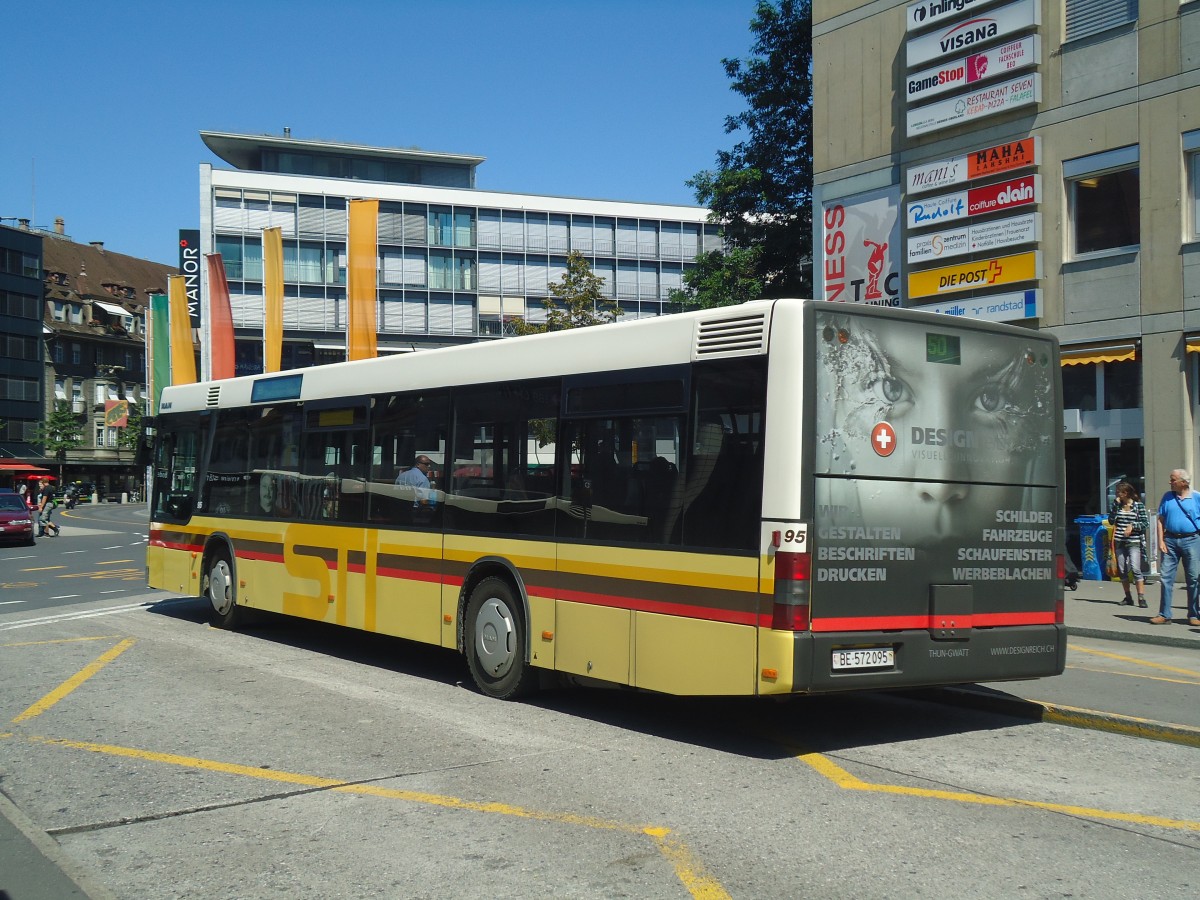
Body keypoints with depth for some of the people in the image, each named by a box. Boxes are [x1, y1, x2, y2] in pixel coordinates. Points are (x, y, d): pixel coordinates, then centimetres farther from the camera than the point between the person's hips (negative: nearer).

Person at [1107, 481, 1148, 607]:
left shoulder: (1138, 505, -1)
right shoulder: (1117, 505, 10)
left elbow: (1146, 524, -1)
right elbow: (1111, 521, 2)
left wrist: (1133, 525, -16)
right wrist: (1115, 505, -3)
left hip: (1134, 542, -5)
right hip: (1119, 543, 5)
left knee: (1135, 569, -16)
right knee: (1122, 570, 7)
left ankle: (1141, 597, -14)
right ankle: (1128, 597, 17)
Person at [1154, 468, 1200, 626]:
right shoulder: (1167, 497, 8)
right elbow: (1161, 520, 8)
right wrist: (1161, 541, -1)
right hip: (1170, 540, 2)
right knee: (1166, 577, -1)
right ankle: (1164, 614, 3)